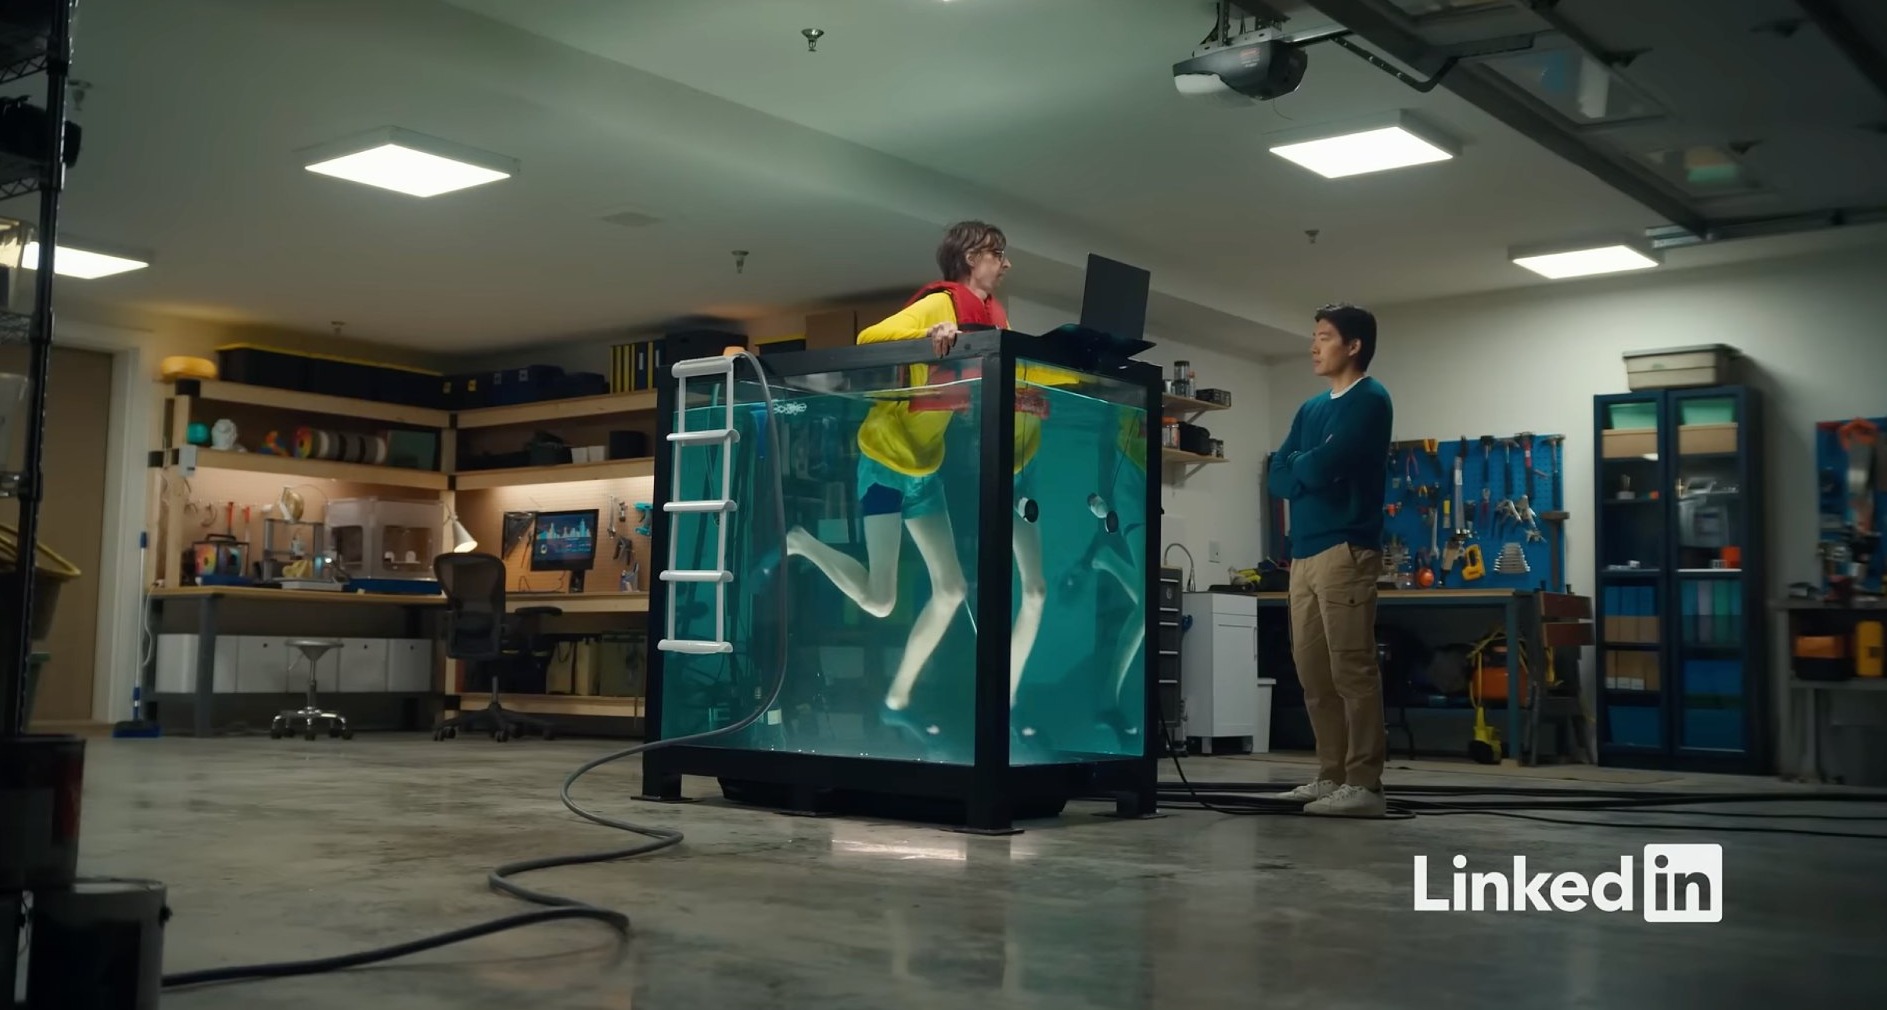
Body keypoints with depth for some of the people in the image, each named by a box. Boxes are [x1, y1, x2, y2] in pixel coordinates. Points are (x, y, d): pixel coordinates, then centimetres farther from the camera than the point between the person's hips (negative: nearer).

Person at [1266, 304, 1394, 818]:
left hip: (1345, 549, -8)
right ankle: (1331, 776, 15)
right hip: (1304, 552, 8)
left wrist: (1298, 463, 6)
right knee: (1312, 671, 9)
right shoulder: (1311, 408, 22)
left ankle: (1364, 784, -9)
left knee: (1351, 669, -10)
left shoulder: (1369, 400, -3)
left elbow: (1321, 466, -14)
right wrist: (1311, 469, -6)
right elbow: (1279, 476, 12)